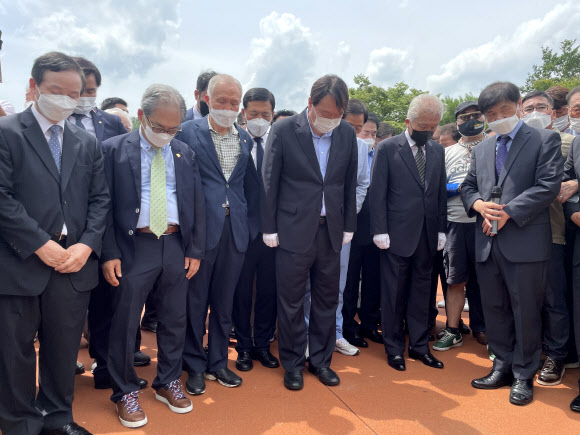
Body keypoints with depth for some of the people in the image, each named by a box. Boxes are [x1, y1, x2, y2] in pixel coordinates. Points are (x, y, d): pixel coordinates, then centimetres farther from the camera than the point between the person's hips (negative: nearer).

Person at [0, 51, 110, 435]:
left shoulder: (88, 143, 12)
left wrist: (86, 246, -6)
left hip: (75, 262, 4)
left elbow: (100, 199, 8)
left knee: (65, 348, 14)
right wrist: (42, 245, -15)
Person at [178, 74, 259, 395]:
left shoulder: (245, 138, 11)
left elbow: (251, 186, 13)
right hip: (200, 229, -3)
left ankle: (218, 363, 30)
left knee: (224, 301, 13)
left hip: (235, 230, 4)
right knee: (195, 300, 7)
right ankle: (195, 367, 25)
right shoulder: (188, 132, -2)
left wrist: (252, 225, 8)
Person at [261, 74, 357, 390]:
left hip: (330, 231, 4)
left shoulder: (347, 133, 4)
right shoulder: (284, 130, -7)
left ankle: (321, 360, 31)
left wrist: (349, 226, 9)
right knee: (291, 301, 6)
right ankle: (293, 364, 25)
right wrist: (269, 229, -5)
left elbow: (350, 183, 10)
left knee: (327, 299, 12)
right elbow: (269, 182, -4)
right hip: (294, 230, -3)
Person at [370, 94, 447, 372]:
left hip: (427, 234, 5)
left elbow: (441, 192, 12)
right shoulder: (387, 148, -5)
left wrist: (441, 229, 7)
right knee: (394, 293, 6)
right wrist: (380, 231, -12)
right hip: (397, 234, -4)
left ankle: (419, 346, 26)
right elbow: (377, 193, -7)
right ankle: (394, 348, 21)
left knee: (422, 291, 13)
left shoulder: (437, 151, 10)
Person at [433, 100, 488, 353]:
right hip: (456, 224, 1)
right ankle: (453, 332, 16)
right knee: (455, 280, 5)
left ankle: (481, 328, 26)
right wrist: (462, 187, -10)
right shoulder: (447, 153, 13)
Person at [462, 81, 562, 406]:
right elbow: (468, 186, 16)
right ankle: (504, 367, 28)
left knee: (526, 311, 4)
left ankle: (524, 376, 20)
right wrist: (479, 204, -6)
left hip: (525, 242, -5)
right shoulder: (481, 149, 17)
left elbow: (549, 185, -11)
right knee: (494, 309, 13)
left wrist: (507, 212, -16)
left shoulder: (545, 140, 0)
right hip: (488, 243, 6)